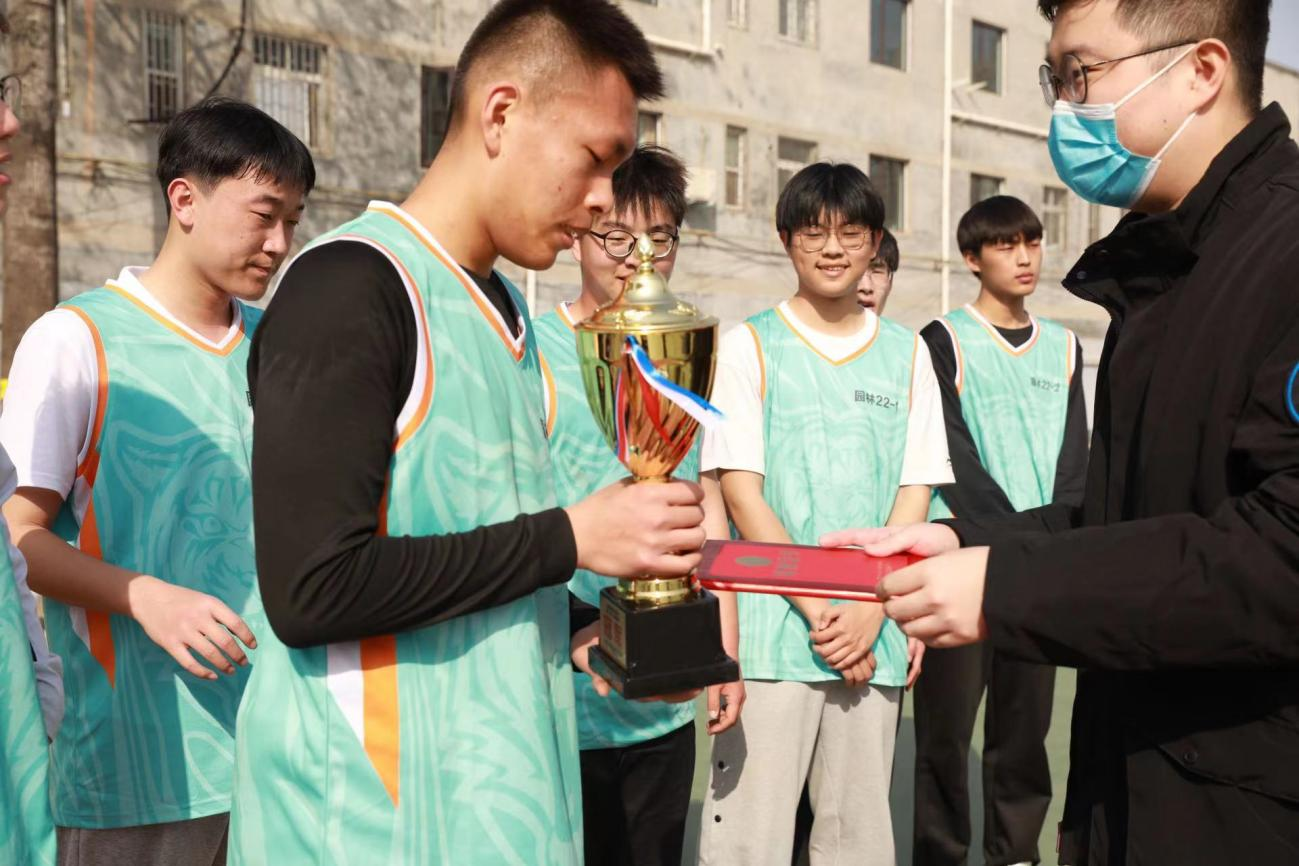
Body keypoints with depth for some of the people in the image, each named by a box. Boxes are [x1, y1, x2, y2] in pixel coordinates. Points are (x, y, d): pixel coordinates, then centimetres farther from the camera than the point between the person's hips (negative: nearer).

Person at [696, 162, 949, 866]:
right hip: (771, 630, -3)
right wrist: (819, 613, -11)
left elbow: (914, 492, 7)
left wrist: (869, 612, -7)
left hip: (875, 637, 3)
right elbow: (740, 491, -5)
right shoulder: (749, 346, 1)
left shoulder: (906, 354, 10)